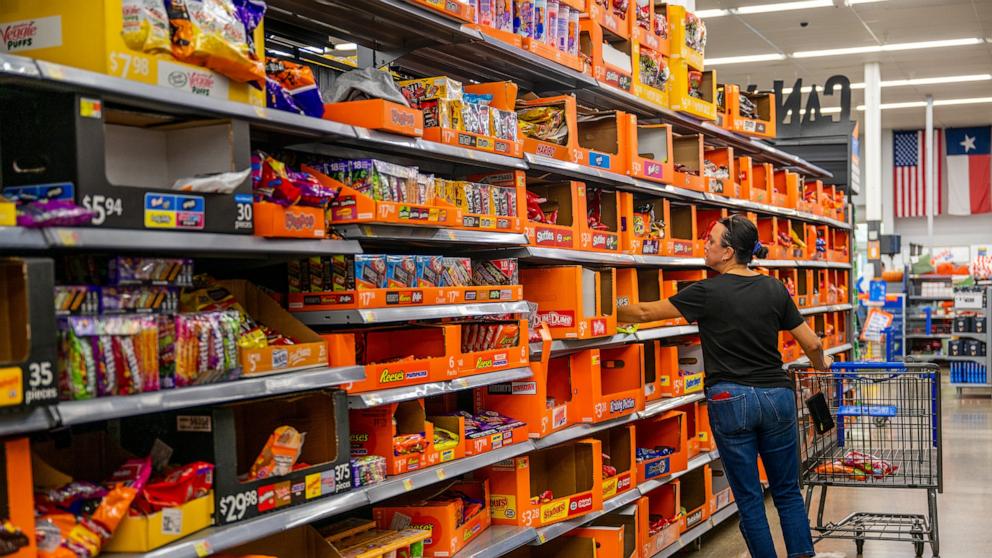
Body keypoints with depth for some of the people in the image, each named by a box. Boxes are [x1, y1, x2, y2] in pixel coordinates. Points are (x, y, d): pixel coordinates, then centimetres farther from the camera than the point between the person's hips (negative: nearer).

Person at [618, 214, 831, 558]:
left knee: (749, 497, 6)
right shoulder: (774, 289, 3)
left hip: (730, 400, -4)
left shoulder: (707, 292, -8)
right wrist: (821, 365, 30)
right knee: (787, 491, 14)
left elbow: (644, 313, -2)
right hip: (777, 397, 4)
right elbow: (812, 344, 8)